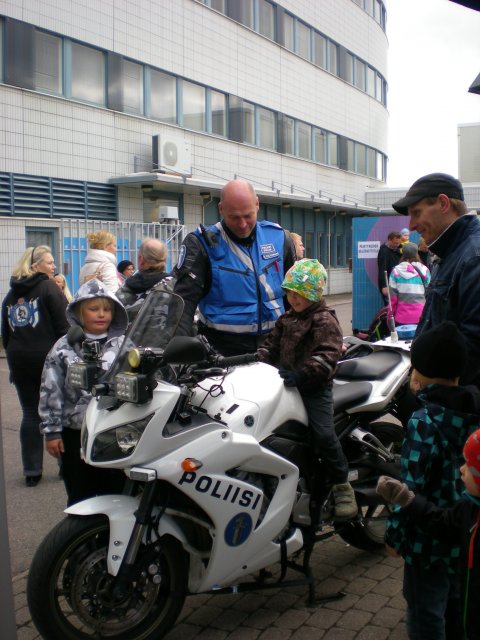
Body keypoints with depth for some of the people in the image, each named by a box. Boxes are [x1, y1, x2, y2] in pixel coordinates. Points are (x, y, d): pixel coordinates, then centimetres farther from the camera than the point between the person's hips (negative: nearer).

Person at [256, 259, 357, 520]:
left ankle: (342, 485, -2)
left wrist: (301, 375, -32)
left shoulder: (325, 321, -9)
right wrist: (256, 360, -1)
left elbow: (326, 356, -21)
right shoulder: (286, 319, 17)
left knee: (323, 434, -18)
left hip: (314, 386, -7)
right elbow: (272, 344, 18)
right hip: (287, 383, 8)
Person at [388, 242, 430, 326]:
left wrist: (390, 316, 8)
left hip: (402, 316, 0)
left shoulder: (396, 271, -1)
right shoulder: (424, 270, 0)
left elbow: (392, 297, -1)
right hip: (421, 316, 0)